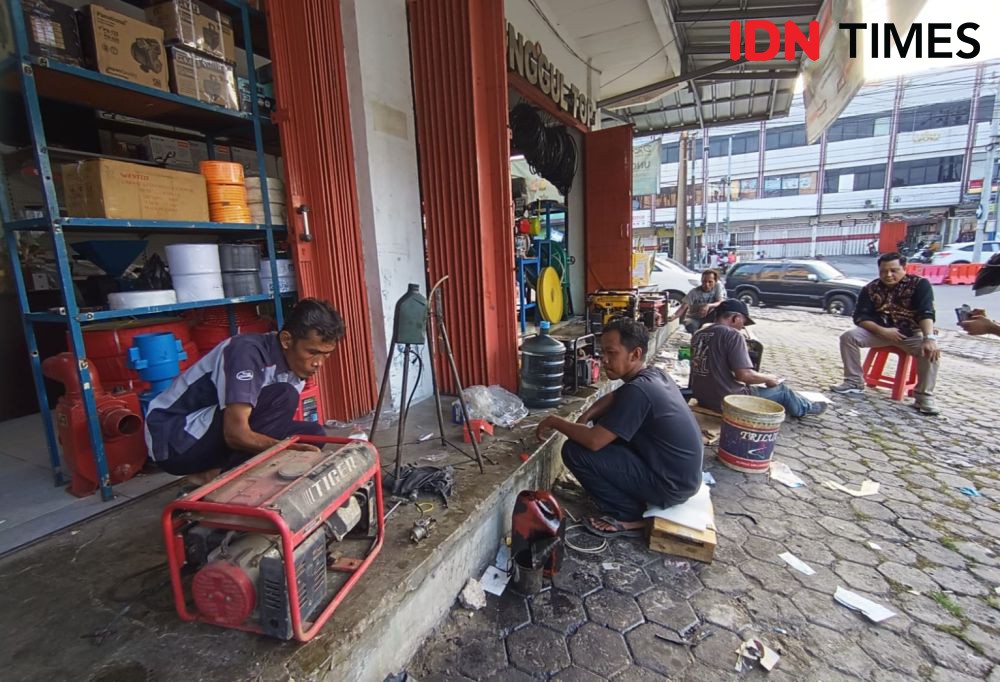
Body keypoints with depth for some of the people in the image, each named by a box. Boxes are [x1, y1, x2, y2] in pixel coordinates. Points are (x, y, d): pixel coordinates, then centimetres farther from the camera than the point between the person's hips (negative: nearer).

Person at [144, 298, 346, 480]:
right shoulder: (249, 352, -27)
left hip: (213, 440, 8)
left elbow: (280, 425, 2)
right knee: (281, 398, -27)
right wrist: (293, 449, -38)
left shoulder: (296, 366, -3)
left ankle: (214, 475, 0)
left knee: (311, 433, -5)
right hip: (173, 440, -8)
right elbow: (236, 434, -33)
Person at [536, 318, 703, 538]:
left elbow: (594, 441, -27)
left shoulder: (637, 390, -26)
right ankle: (635, 499, 17)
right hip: (683, 475, 9)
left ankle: (628, 515, 1)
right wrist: (585, 418, 0)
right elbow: (613, 399, 18)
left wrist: (554, 422, -12)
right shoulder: (654, 375, 3)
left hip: (669, 485, -9)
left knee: (574, 451, -13)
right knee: (605, 429, 17)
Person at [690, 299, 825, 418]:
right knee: (781, 389, 14)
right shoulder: (732, 334, -17)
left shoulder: (699, 334, 6)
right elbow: (745, 375, -23)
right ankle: (806, 408, 42)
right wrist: (768, 378, -3)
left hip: (702, 398, 7)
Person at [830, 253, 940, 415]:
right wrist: (882, 330, -25)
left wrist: (929, 338, -39)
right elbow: (860, 317, -8)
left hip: (913, 332, -2)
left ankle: (924, 397, -17)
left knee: (930, 350, -32)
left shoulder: (920, 284, -10)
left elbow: (926, 313, -23)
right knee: (848, 336, -21)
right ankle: (854, 382, -12)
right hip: (880, 331, 2)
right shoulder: (871, 288, -3)